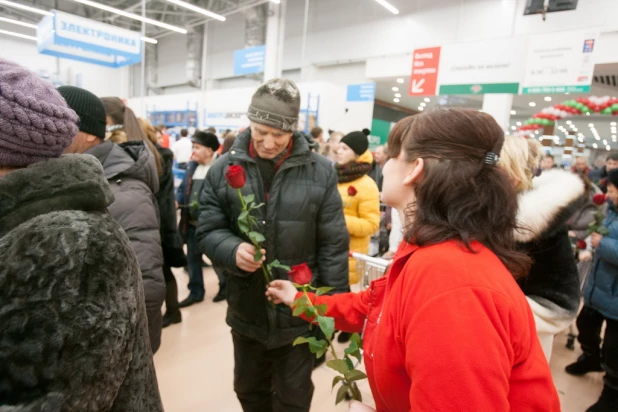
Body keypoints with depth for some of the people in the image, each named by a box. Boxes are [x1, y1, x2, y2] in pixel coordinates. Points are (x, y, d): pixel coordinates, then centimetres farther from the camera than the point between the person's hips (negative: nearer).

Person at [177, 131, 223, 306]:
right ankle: (195, 292, 31)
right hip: (192, 223, 7)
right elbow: (183, 188, 15)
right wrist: (177, 201, -4)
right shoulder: (192, 165, 10)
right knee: (193, 257, 16)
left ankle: (225, 286, 33)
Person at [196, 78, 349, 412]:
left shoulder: (320, 172, -11)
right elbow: (207, 230, -2)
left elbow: (333, 247, -7)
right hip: (246, 310, 3)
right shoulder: (224, 169, -6)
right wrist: (233, 250, -24)